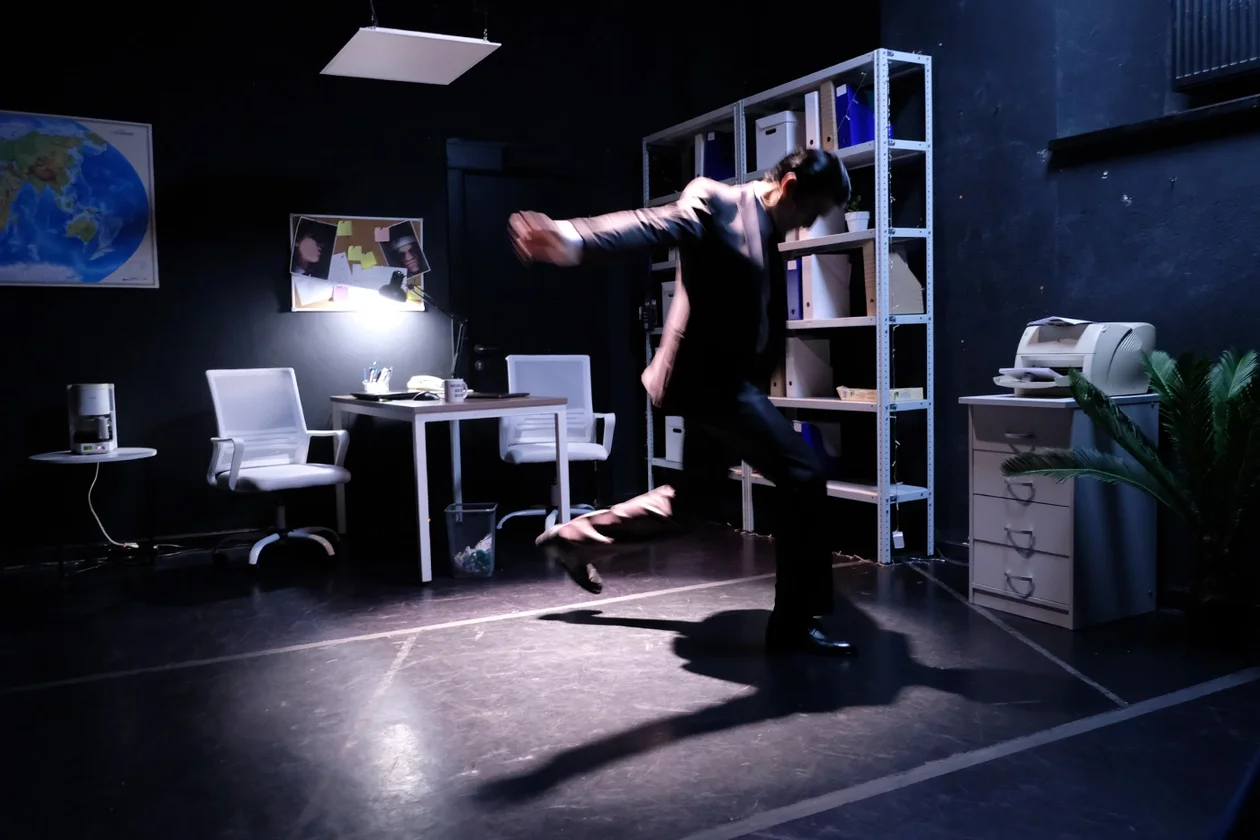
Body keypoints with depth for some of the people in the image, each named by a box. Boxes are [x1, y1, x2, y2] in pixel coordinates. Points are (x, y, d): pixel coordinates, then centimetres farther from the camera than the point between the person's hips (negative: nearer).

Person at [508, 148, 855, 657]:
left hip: (726, 380, 10)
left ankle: (574, 537, 34)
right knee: (803, 477, -11)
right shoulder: (716, 201, -9)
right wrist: (573, 240, -46)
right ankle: (796, 624, -1)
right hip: (710, 378, -10)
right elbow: (653, 226, -27)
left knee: (690, 498, 19)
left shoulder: (767, 236, 18)